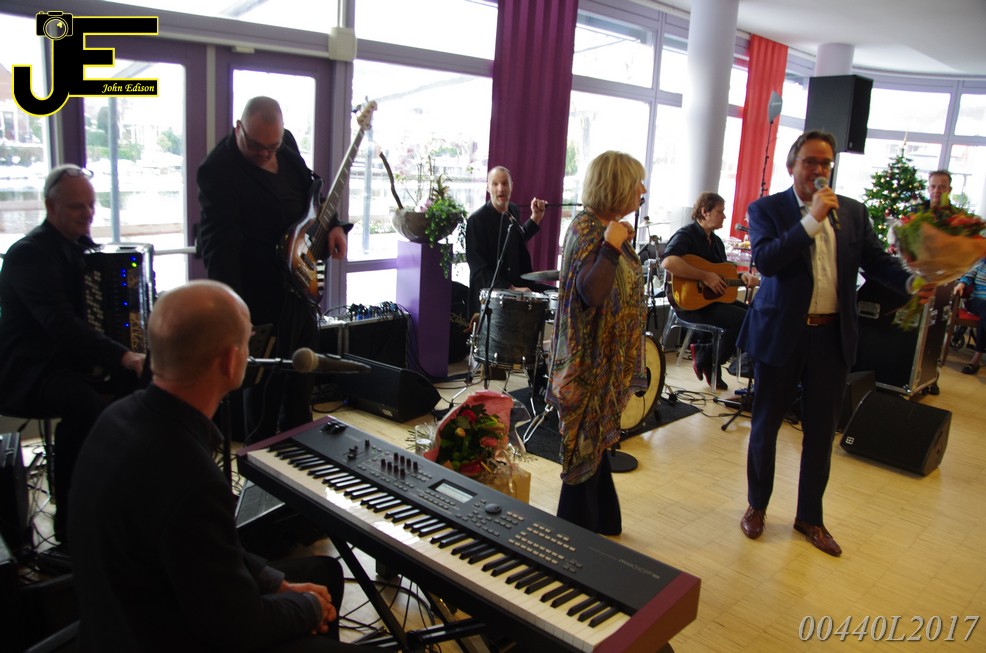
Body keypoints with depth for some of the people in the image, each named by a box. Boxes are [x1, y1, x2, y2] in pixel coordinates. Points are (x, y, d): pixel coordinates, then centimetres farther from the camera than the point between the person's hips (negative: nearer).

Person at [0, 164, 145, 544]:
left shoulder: (84, 248, 12)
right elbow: (60, 322, -29)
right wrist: (122, 357, -40)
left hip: (76, 362, 8)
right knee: (86, 403, -36)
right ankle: (71, 520, -21)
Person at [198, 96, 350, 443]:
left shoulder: (286, 143, -1)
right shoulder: (219, 170, -23)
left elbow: (311, 188, 17)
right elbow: (220, 244, -30)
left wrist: (333, 224, 1)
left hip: (301, 282, 8)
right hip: (263, 296, -8)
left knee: (303, 377, 21)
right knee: (267, 383, 4)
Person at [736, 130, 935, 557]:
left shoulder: (853, 213, 6)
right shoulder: (767, 210, -5)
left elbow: (877, 261, 1)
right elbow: (765, 261, -19)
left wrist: (912, 281, -18)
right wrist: (813, 219, -22)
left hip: (832, 337, 3)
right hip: (782, 334, -3)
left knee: (822, 431, 12)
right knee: (765, 425, 11)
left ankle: (810, 517, 29)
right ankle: (757, 506, 31)